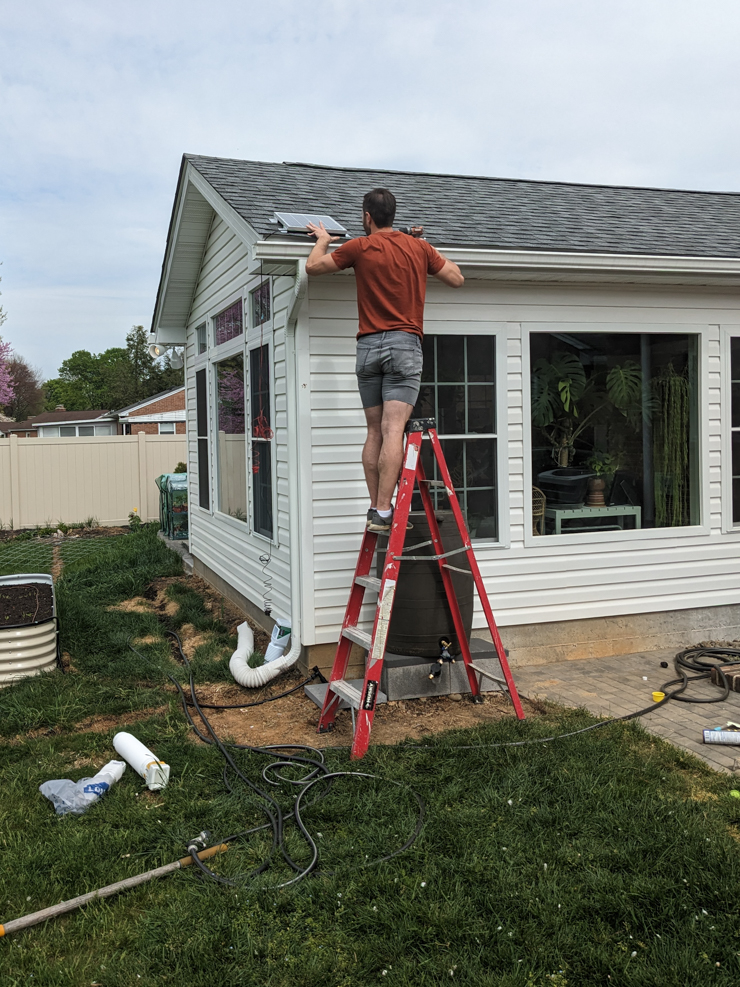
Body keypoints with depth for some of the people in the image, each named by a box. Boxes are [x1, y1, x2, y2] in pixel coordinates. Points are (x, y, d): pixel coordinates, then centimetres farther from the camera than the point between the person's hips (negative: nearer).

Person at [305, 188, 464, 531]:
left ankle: (375, 509, 9)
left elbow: (313, 266, 12)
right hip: (405, 344, -1)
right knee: (393, 430, -11)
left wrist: (323, 240, 31)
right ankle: (383, 513, -17)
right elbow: (457, 279, 17)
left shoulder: (360, 247, 4)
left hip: (368, 345, 1)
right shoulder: (419, 247, 8)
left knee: (374, 432, 9)